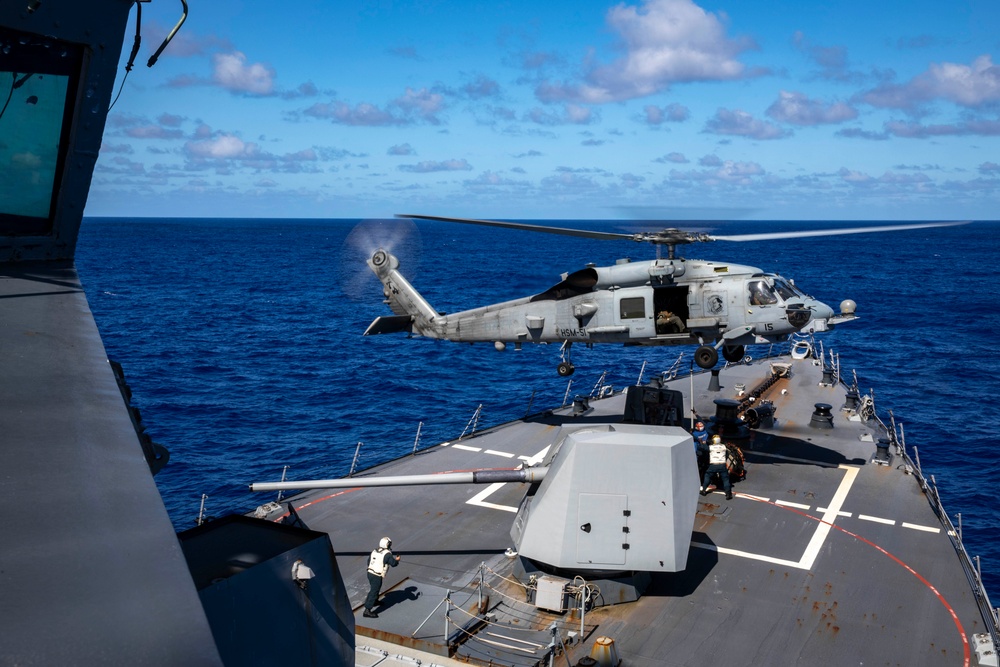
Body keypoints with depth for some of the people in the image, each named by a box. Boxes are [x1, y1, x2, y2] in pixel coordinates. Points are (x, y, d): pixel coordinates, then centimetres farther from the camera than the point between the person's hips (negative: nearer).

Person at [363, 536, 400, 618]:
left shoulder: (374, 551, 7)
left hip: (370, 573, 8)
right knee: (373, 592, -3)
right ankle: (367, 611, -4)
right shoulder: (387, 554, -14)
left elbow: (368, 561, 16)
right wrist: (397, 560, 11)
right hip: (377, 576, -8)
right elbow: (393, 563, -10)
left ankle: (375, 601, 52)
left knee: (374, 589, 30)